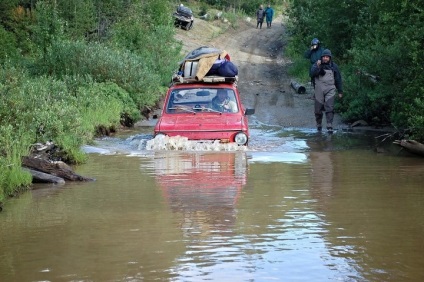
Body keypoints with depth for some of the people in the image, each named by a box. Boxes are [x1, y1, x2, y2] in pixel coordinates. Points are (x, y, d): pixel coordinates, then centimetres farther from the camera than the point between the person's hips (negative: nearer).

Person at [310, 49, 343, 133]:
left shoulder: (334, 66, 7)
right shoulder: (317, 64, 3)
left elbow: (338, 79, 14)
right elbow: (311, 74, -11)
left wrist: (340, 91, 14)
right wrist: (317, 67, -25)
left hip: (330, 90, 0)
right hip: (319, 90, 0)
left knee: (330, 108, -13)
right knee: (318, 109, 6)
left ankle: (329, 126, -17)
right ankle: (319, 124, 26)